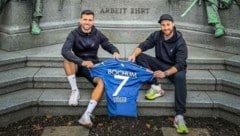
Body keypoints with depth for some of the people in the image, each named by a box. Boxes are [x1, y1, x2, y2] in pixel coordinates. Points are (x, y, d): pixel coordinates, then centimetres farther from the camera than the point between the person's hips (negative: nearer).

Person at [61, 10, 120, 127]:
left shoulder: (98, 34, 0)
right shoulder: (74, 34, -8)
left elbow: (108, 45, 11)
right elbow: (64, 51, -25)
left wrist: (115, 51, -16)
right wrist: (82, 62, -40)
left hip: (93, 66, 1)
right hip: (78, 66, -1)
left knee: (102, 82, -30)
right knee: (67, 60, -34)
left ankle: (86, 115, -36)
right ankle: (75, 90, -21)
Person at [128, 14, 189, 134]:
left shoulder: (180, 42, -17)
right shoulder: (157, 35, -4)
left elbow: (180, 64, -24)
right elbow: (143, 45, -8)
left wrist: (165, 73, -38)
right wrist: (134, 54, -30)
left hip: (175, 67, -4)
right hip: (160, 64, 5)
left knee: (180, 78, -39)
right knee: (139, 57, -15)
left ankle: (179, 116, -43)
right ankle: (156, 86, -22)